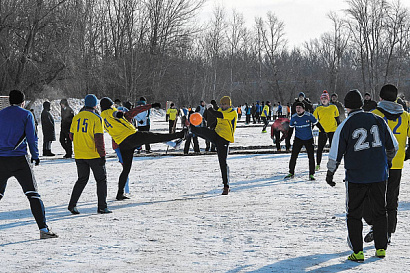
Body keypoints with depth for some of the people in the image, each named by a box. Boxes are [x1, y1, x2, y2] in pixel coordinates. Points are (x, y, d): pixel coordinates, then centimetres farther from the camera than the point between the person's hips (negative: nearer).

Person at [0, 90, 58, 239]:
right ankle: (43, 229, -8)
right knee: (33, 194, -2)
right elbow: (32, 137, -2)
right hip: (19, 159, -3)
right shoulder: (26, 114, 1)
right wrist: (35, 156, 9)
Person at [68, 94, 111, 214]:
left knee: (82, 179, 17)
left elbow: (72, 136, 13)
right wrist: (102, 155, -12)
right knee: (101, 179, 7)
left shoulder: (76, 117, 6)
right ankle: (102, 207, 3)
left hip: (79, 155, 5)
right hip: (94, 155, -5)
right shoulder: (96, 118, -10)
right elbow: (99, 138, -15)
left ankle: (72, 205, 9)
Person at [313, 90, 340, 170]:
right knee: (320, 148, 1)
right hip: (322, 131, 0)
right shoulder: (318, 109, 5)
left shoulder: (333, 107, 4)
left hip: (332, 131, 0)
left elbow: (337, 119, 10)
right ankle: (318, 164, 10)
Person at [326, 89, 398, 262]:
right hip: (379, 176, 3)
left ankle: (357, 252, 4)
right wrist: (387, 161, 29)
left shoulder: (345, 126, -8)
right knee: (380, 212, 17)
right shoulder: (377, 120, 2)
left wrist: (330, 174, 12)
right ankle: (381, 248, 20)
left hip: (355, 177, -3)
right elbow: (393, 146, 10)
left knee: (354, 215, 7)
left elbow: (335, 155, -4)